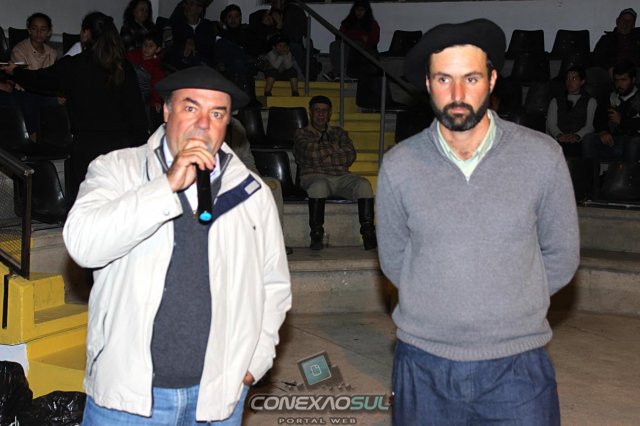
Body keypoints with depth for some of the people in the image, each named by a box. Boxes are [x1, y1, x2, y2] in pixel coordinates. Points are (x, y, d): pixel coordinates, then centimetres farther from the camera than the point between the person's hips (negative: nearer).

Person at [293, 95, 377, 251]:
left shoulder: (339, 133, 27)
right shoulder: (301, 133, 20)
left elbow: (350, 156, 9)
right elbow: (310, 152, -3)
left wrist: (322, 156, 2)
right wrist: (335, 149, 5)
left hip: (341, 177, 3)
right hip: (314, 176, -3)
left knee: (364, 184, -29)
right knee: (319, 186, -40)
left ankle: (368, 234, -34)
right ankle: (316, 235, -33)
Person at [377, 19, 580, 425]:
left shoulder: (542, 156, -8)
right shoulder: (399, 166, -6)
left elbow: (561, 256, 4)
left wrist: (510, 304, 5)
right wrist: (438, 307, 5)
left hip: (517, 365, -1)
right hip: (423, 364, 1)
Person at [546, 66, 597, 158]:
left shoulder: (590, 102, 19)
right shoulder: (555, 101, 26)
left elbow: (590, 125, 4)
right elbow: (551, 123, 11)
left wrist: (577, 136, -18)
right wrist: (559, 135, -12)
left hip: (578, 142, -1)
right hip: (558, 142, 2)